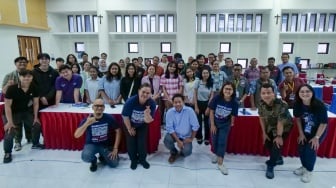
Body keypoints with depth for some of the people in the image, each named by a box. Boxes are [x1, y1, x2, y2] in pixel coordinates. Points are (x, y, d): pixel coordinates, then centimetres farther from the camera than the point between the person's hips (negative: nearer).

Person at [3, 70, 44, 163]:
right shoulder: (12, 88, -25)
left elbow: (35, 103, -3)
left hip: (27, 111, 4)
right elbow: (7, 105, -21)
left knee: (37, 125, 2)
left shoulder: (34, 88, -13)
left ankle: (35, 144, 30)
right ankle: (7, 153, 10)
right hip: (14, 113, -4)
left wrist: (36, 117, -3)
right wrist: (10, 121, -22)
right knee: (9, 133, -15)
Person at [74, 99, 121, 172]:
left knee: (114, 163, -13)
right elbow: (76, 135, -29)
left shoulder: (109, 118, -16)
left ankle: (102, 157, 21)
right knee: (85, 157, -32)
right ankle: (94, 161, 6)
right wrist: (87, 123, -45)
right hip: (91, 144, -1)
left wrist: (115, 148, -11)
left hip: (105, 145, 1)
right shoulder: (87, 119, -19)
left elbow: (118, 131, -6)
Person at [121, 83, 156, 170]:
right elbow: (125, 116, -20)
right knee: (131, 142, -1)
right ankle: (133, 160, 22)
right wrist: (130, 129, -9)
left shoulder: (152, 103, -28)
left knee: (142, 142, -3)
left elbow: (148, 121, -24)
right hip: (130, 124, -1)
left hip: (142, 125, 1)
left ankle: (142, 159, 21)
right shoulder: (131, 101, -33)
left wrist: (147, 113, -47)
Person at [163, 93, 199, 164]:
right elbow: (169, 128, -16)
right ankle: (174, 153, 7)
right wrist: (178, 141, -20)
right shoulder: (170, 112, -17)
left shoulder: (189, 111, -19)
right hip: (174, 134, 1)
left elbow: (195, 126, -13)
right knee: (166, 141, -28)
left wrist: (191, 138, -8)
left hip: (186, 136, -1)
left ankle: (182, 152, 20)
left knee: (187, 152, -22)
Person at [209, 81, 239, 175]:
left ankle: (220, 163, 7)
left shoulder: (234, 102, -23)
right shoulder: (217, 98, -24)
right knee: (215, 140, 10)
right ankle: (216, 154, 38)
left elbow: (233, 115, -10)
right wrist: (212, 125, -11)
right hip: (214, 122, 1)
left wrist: (231, 124, 1)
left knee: (222, 142, -3)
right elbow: (211, 112, -15)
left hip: (225, 124, 0)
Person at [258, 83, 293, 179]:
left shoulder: (281, 104, -38)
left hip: (284, 127, -5)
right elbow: (261, 118, -8)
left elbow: (280, 122, -30)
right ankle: (278, 159, 41)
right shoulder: (262, 104, -21)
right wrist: (264, 133, -3)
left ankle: (270, 166, 9)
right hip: (270, 126, 6)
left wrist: (279, 136, -21)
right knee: (267, 143, 13)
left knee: (276, 144, -11)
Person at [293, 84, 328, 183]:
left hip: (319, 131, -4)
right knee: (301, 149, 4)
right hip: (305, 130, 4)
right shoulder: (297, 105, -21)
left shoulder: (319, 105, -31)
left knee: (310, 150, -8)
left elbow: (324, 123, -21)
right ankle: (304, 166, 31)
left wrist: (316, 137, -17)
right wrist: (301, 133, -2)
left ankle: (309, 171, 16)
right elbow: (298, 118, -4)